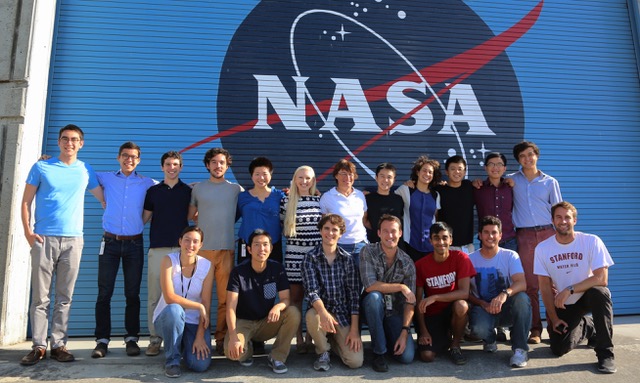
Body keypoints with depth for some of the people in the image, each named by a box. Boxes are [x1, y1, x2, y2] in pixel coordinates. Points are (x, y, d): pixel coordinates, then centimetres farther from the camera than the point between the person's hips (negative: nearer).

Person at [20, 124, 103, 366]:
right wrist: (28, 231, -5)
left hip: (73, 240, 2)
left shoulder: (86, 171, 11)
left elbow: (104, 198, 17)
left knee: (65, 297, 5)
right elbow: (26, 202, 6)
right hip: (44, 238, -1)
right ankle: (38, 346, 9)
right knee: (40, 296, 1)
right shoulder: (41, 167, 6)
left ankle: (58, 344, 12)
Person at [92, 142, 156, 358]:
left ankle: (132, 338, 12)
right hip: (110, 242, 0)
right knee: (104, 293, 0)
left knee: (133, 294, 4)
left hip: (134, 244, 0)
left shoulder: (147, 183, 8)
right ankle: (102, 340, 8)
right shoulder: (106, 178, 10)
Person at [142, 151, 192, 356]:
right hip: (157, 248, 1)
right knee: (154, 297, 1)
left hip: (181, 249, -1)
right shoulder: (153, 191, 12)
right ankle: (155, 339, 10)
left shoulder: (188, 191, 10)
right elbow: (144, 218, 13)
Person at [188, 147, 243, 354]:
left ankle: (222, 339, 10)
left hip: (226, 248, 0)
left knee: (225, 297, 0)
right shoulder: (198, 188, 11)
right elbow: (191, 215, 16)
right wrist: (207, 222, 11)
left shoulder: (236, 189, 10)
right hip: (202, 248, 0)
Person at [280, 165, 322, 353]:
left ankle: (310, 338, 17)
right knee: (296, 297, 5)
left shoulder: (321, 201, 7)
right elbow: (279, 227, 12)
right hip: (294, 255, -1)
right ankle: (299, 339, 17)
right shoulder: (285, 202, 2)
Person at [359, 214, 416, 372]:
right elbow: (369, 286, -24)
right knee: (374, 296, -36)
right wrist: (401, 287, -22)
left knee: (407, 356, -16)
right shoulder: (368, 252, -12)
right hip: (373, 309, -2)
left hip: (395, 313, 2)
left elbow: (410, 302, -8)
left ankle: (388, 338, 20)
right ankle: (379, 352, -18)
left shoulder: (407, 263, -6)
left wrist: (404, 332, -18)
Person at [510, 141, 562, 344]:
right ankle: (535, 329, 9)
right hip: (524, 236, 0)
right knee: (530, 284, 1)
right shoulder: (512, 180, 10)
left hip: (548, 233, 0)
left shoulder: (550, 182, 10)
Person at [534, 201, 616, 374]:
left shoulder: (591, 241, -15)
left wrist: (569, 290, -29)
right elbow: (545, 287, -6)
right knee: (559, 349, -8)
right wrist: (554, 318, -6)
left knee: (599, 293, -36)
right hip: (561, 304, 2)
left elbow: (602, 279, -22)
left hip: (587, 296, -2)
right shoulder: (542, 248, -10)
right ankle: (587, 327, 26)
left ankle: (605, 352, -19)